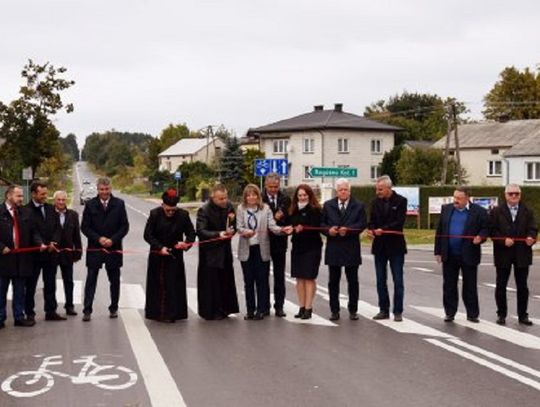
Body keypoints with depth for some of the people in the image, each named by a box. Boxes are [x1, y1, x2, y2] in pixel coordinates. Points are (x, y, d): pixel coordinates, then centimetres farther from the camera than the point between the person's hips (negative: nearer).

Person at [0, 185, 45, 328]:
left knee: (19, 290, 11)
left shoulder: (26, 213, 8)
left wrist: (40, 243, -5)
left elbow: (33, 232, 11)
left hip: (21, 258, 4)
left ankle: (19, 317, 19)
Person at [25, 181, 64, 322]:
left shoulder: (51, 209, 9)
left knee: (50, 284, 10)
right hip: (34, 253, -5)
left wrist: (52, 243, -5)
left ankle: (51, 311, 18)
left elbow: (57, 228, 10)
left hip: (50, 252, 5)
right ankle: (29, 313, 14)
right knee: (30, 284, 6)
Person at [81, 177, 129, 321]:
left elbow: (125, 226, 0)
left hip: (114, 248, 1)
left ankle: (114, 308, 25)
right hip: (94, 248, -1)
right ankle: (87, 310, 1)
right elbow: (85, 227, 0)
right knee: (91, 280, -2)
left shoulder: (119, 204, 0)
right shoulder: (90, 205, 0)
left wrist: (112, 240, -12)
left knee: (114, 280, 11)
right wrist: (98, 238, -13)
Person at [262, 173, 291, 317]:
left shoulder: (285, 199, 3)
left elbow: (289, 219, 3)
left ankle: (279, 306, 15)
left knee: (279, 276, 7)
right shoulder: (259, 198, -7)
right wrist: (276, 217, -20)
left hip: (279, 242, 2)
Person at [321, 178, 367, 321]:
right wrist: (328, 230, -12)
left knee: (352, 281, 5)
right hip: (333, 248, 1)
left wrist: (348, 229, -18)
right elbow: (322, 223, 8)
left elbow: (362, 224, -5)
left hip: (351, 249, -1)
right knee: (333, 281, 5)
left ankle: (353, 310, 15)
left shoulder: (358, 206, 3)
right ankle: (334, 310, 13)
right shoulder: (328, 205, 9)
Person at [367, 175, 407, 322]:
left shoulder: (400, 201, -5)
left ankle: (398, 311, 6)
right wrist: (371, 230, -15)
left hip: (395, 245, -4)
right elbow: (372, 220, 6)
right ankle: (384, 310, 16)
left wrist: (383, 230, -22)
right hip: (379, 246, 4)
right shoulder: (375, 202, 8)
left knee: (398, 280, 0)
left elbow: (399, 221, -13)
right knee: (381, 281, 7)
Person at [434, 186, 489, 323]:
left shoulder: (479, 211, -3)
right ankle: (450, 313, 18)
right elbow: (440, 231, 8)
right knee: (449, 286, 8)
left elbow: (486, 228, 1)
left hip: (469, 255, -3)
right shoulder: (446, 209, 7)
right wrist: (438, 251, 5)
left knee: (470, 286, 6)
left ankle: (472, 314, 15)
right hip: (449, 255, 3)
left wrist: (480, 237, -20)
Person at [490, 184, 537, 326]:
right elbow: (492, 230, -4)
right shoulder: (497, 212, 2)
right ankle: (501, 314, 17)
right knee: (501, 286, 6)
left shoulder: (527, 211, 8)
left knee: (522, 286, 7)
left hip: (522, 254, 1)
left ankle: (522, 315, 16)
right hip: (503, 254, -1)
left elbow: (533, 228, 1)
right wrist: (503, 240, -18)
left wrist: (531, 237, -20)